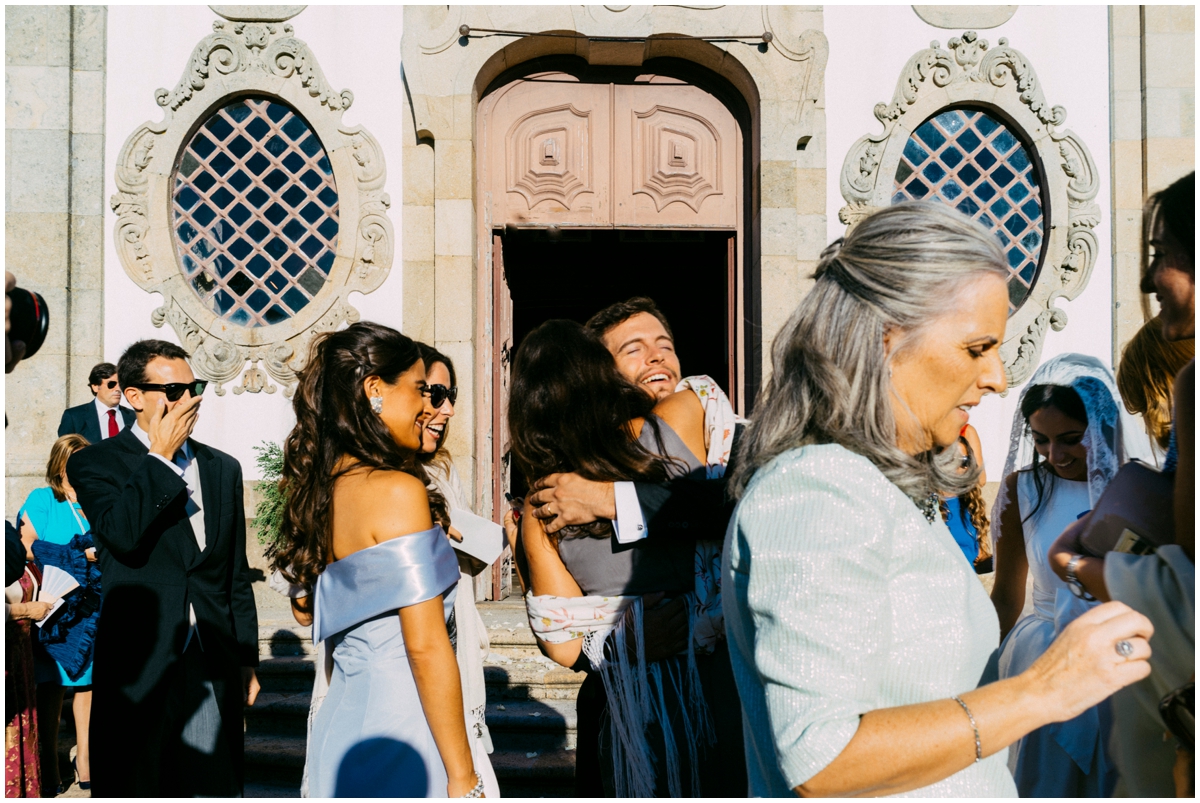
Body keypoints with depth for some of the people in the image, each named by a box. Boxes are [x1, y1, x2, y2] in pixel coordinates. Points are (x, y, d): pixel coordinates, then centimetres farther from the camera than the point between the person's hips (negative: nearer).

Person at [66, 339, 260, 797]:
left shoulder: (223, 468, 13)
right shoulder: (95, 464, 0)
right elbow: (122, 535, -22)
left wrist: (247, 658, 13)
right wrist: (159, 457, -13)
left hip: (213, 666, 3)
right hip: (139, 666, -3)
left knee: (215, 785, 4)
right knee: (132, 785, 5)